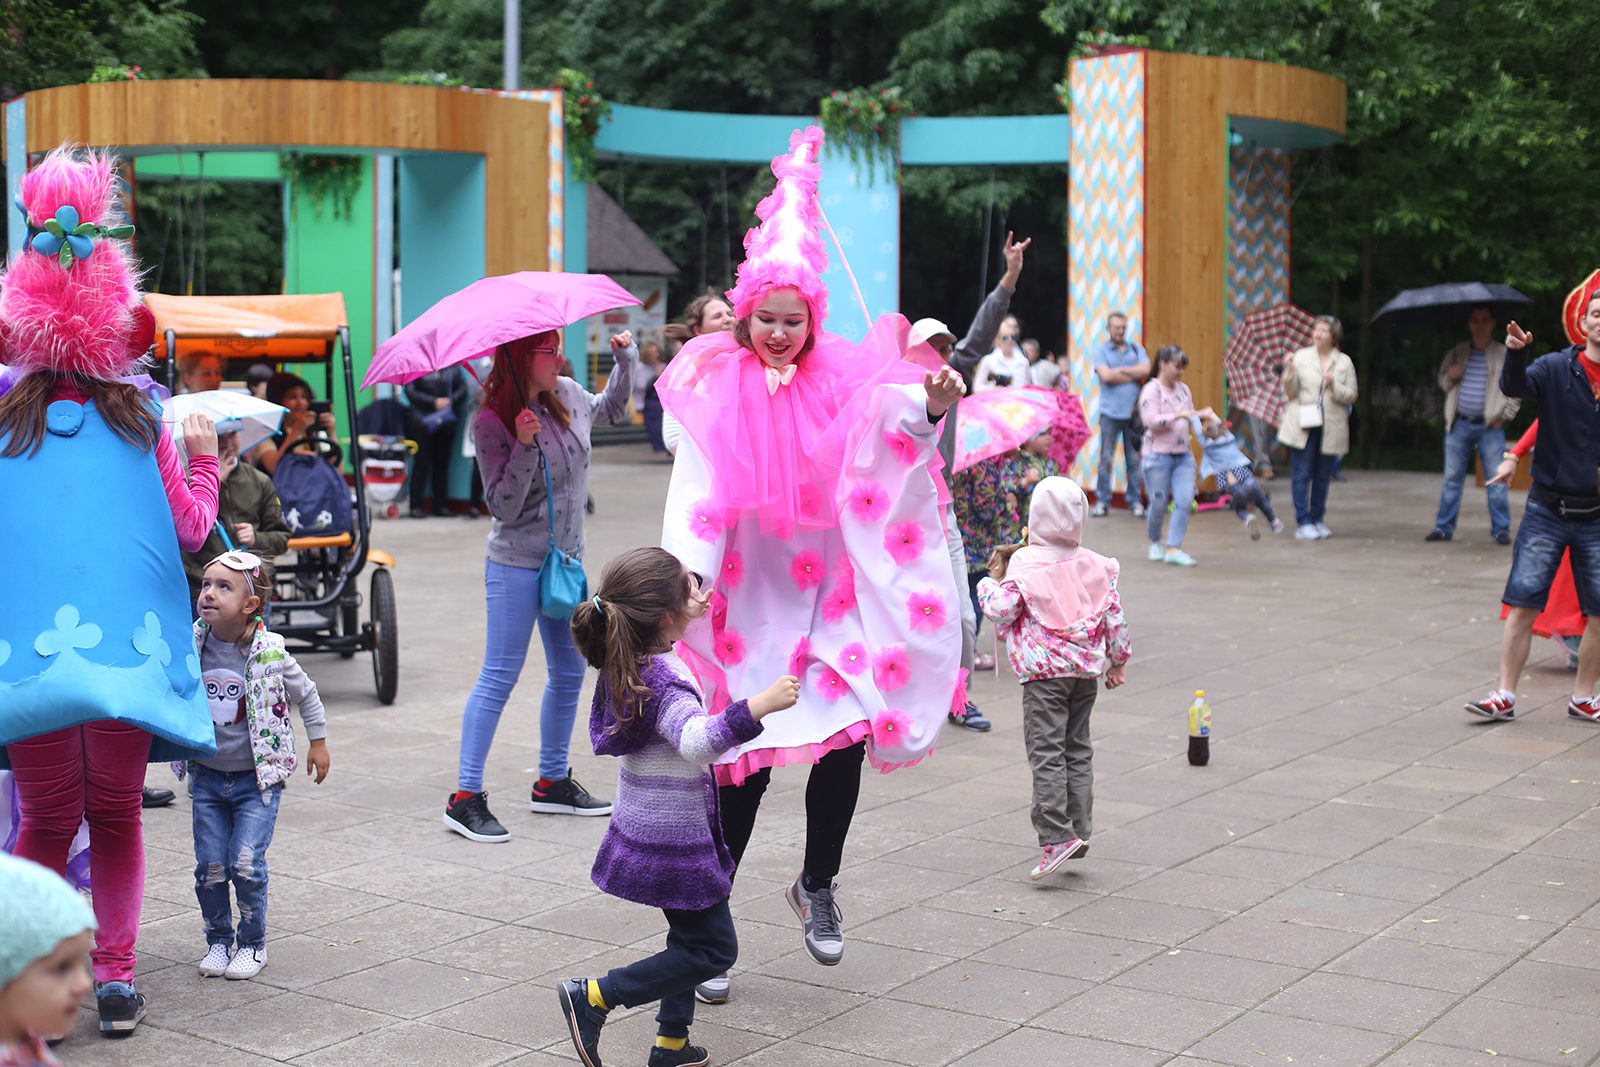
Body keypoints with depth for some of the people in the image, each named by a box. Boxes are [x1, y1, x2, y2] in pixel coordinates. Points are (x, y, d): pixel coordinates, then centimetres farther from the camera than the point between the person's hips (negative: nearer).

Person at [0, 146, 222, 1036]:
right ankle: (116, 976, 17)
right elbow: (192, 528, 10)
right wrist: (204, 455, 24)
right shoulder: (142, 421, 4)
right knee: (116, 814, 7)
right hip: (127, 646, 0)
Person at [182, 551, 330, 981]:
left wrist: (318, 741, 10)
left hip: (258, 777, -3)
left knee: (246, 862, -8)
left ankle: (253, 943, 11)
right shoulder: (190, 646, -8)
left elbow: (306, 695, 3)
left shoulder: (270, 653, -14)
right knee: (210, 865, 1)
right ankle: (218, 940, 21)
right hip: (207, 774, 3)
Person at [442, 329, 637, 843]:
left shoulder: (569, 395, 4)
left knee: (569, 672, 12)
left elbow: (610, 409, 28)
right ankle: (465, 798, -2)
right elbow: (503, 506, -16)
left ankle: (552, 782, 26)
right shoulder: (491, 422, -14)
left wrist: (625, 360, 14)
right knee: (500, 676, -7)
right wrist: (524, 447, -27)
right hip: (516, 564, -7)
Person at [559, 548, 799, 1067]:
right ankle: (592, 997, 1)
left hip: (649, 831, 10)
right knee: (713, 950, 1)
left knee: (691, 937, 23)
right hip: (673, 844, -10)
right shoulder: (666, 680, -28)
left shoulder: (625, 663, 0)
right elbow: (697, 742, -45)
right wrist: (758, 706, -52)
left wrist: (689, 617, 35)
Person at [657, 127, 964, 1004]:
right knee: (743, 767, 0)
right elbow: (698, 497, -13)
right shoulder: (718, 392, -6)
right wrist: (688, 575, -28)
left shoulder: (840, 381, -2)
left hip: (828, 598, 2)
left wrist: (931, 406, -43)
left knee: (847, 737, -4)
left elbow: (891, 423, -21)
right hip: (746, 605, -2)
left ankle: (817, 886, 23)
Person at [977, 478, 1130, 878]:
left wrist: (991, 582, 6)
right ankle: (1079, 829, 14)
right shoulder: (1094, 565, 8)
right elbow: (1113, 613, 11)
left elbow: (1003, 611, -12)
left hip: (1045, 671, -6)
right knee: (1078, 749, 14)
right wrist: (1118, 660, 22)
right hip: (1088, 669, 6)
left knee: (1046, 752, -6)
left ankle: (1057, 836, -13)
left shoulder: (1024, 564, -8)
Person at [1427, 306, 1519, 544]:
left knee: (1496, 481, -3)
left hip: (1490, 427, -3)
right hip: (1459, 425, 3)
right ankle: (1444, 527, 13)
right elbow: (1442, 381, 20)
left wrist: (1504, 416, -2)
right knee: (1451, 479, 5)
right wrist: (1450, 377, -2)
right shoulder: (1457, 352, 11)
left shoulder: (1505, 354, 3)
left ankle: (1501, 529, 6)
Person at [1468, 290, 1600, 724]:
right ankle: (1505, 696, 4)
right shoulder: (1556, 368, -3)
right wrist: (1515, 353, -38)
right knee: (1523, 604, -3)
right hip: (1547, 509, -1)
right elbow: (1516, 386, -19)